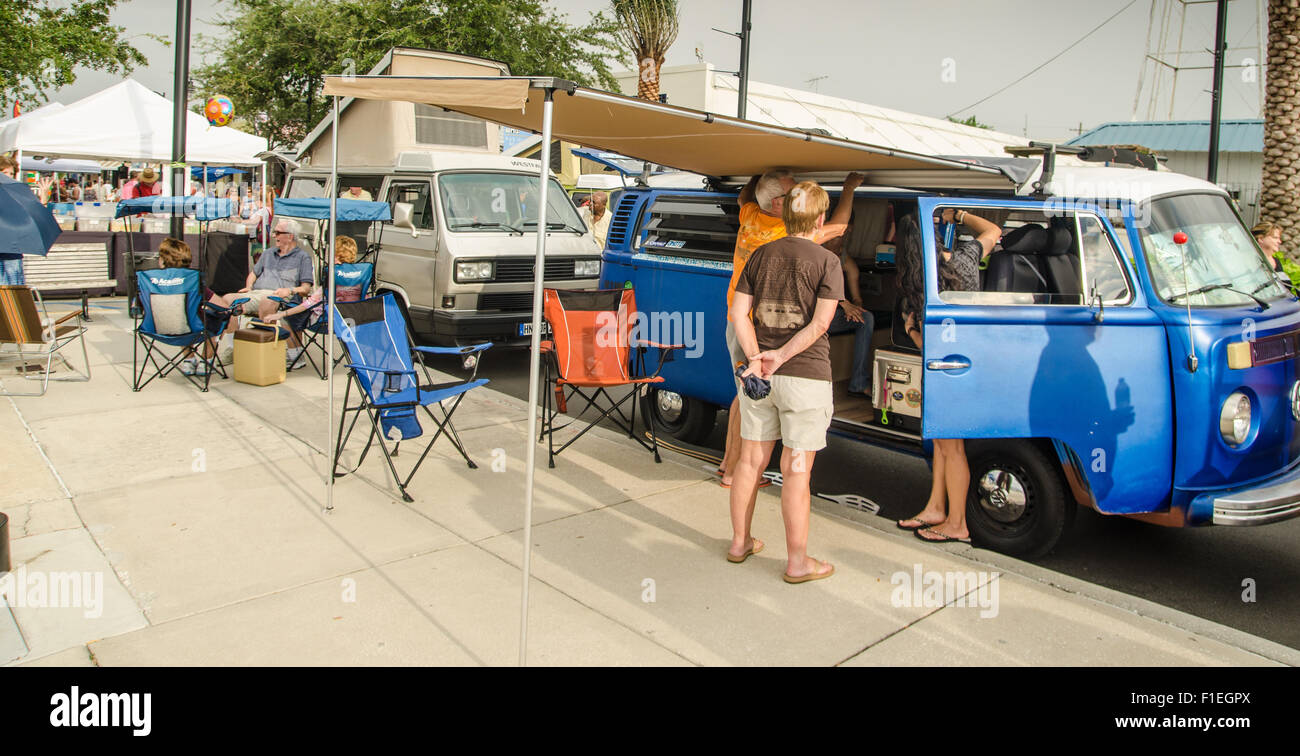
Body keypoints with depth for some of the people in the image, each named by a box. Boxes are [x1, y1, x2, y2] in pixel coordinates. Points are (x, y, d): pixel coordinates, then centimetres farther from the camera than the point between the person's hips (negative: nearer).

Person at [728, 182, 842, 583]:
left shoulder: (760, 256, 7)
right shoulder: (827, 261, -7)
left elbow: (739, 312, -1)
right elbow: (820, 322, -17)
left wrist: (756, 358, -9)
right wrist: (781, 356, -16)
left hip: (759, 374, 5)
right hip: (805, 376, -5)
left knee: (751, 460, 14)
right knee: (796, 470, 0)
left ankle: (740, 542, 27)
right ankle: (797, 561, 9)